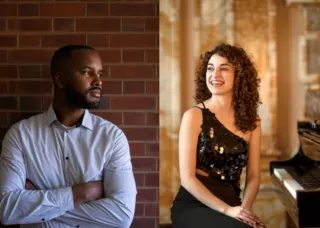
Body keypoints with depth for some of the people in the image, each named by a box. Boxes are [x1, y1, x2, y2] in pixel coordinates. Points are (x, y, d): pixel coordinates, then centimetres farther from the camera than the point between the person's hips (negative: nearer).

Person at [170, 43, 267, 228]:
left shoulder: (252, 121, 9)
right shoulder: (194, 116, -4)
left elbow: (253, 176, 9)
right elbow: (187, 178, -9)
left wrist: (245, 207, -10)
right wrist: (226, 210, -17)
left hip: (230, 205, 4)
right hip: (193, 206, -4)